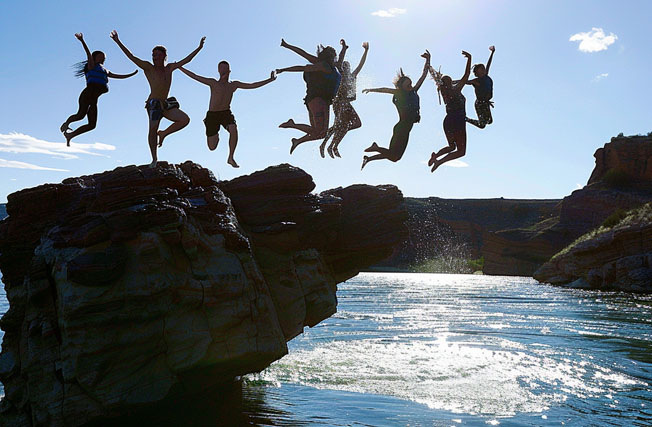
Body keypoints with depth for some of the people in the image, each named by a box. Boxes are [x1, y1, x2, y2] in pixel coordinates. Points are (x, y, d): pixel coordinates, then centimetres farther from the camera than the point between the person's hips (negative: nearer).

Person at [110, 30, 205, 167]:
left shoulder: (170, 67, 13)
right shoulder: (148, 67, 0)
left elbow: (186, 60, 20)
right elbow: (132, 57, -7)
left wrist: (199, 48, 22)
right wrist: (118, 42, -14)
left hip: (166, 104, 5)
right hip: (153, 104, -5)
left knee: (185, 119, -10)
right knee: (153, 130, -12)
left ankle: (163, 133, 9)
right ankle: (154, 158, 0)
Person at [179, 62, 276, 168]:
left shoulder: (234, 85, 2)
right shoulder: (213, 83, -7)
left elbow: (252, 85, 3)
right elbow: (194, 76, -8)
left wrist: (270, 80, 0)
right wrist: (179, 67, -11)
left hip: (226, 113, 1)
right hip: (212, 115, -1)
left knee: (233, 130, -33)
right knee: (212, 147, -1)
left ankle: (231, 158, -18)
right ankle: (215, 135, 39)